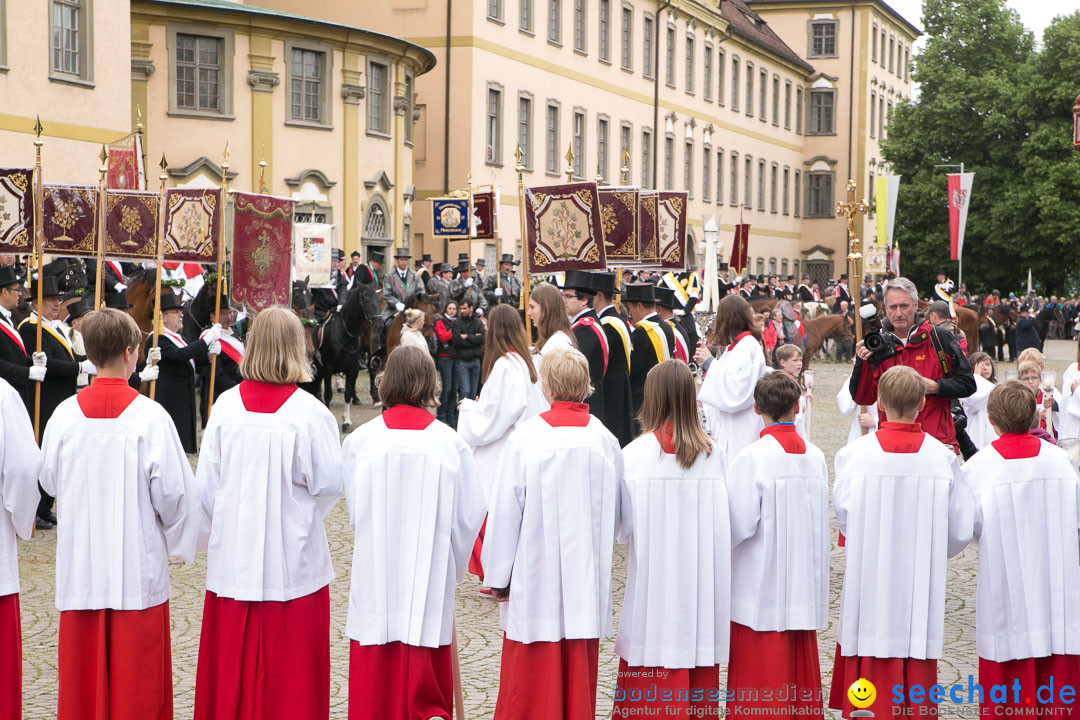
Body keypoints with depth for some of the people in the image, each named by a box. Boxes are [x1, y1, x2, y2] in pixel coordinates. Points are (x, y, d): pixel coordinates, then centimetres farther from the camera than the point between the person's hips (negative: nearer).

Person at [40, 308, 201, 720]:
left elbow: (49, 482, 7)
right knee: (137, 679, 8)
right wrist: (179, 539, 8)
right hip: (137, 566, -3)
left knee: (82, 676, 13)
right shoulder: (150, 416, -13)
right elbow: (173, 492, -11)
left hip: (80, 565, 3)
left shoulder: (66, 413, -5)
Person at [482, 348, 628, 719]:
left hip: (535, 579, -3)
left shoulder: (525, 438, -13)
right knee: (579, 674, 13)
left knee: (530, 679, 8)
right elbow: (620, 513, 6)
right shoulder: (604, 438, -5)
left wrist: (498, 576, 1)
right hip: (587, 579, 3)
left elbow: (505, 511, -9)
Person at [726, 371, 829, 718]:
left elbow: (740, 524, -16)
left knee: (759, 686, 3)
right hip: (805, 584, 5)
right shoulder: (816, 457, 0)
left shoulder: (752, 458, -15)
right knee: (800, 669, 14)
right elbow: (821, 518, 8)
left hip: (762, 586, -5)